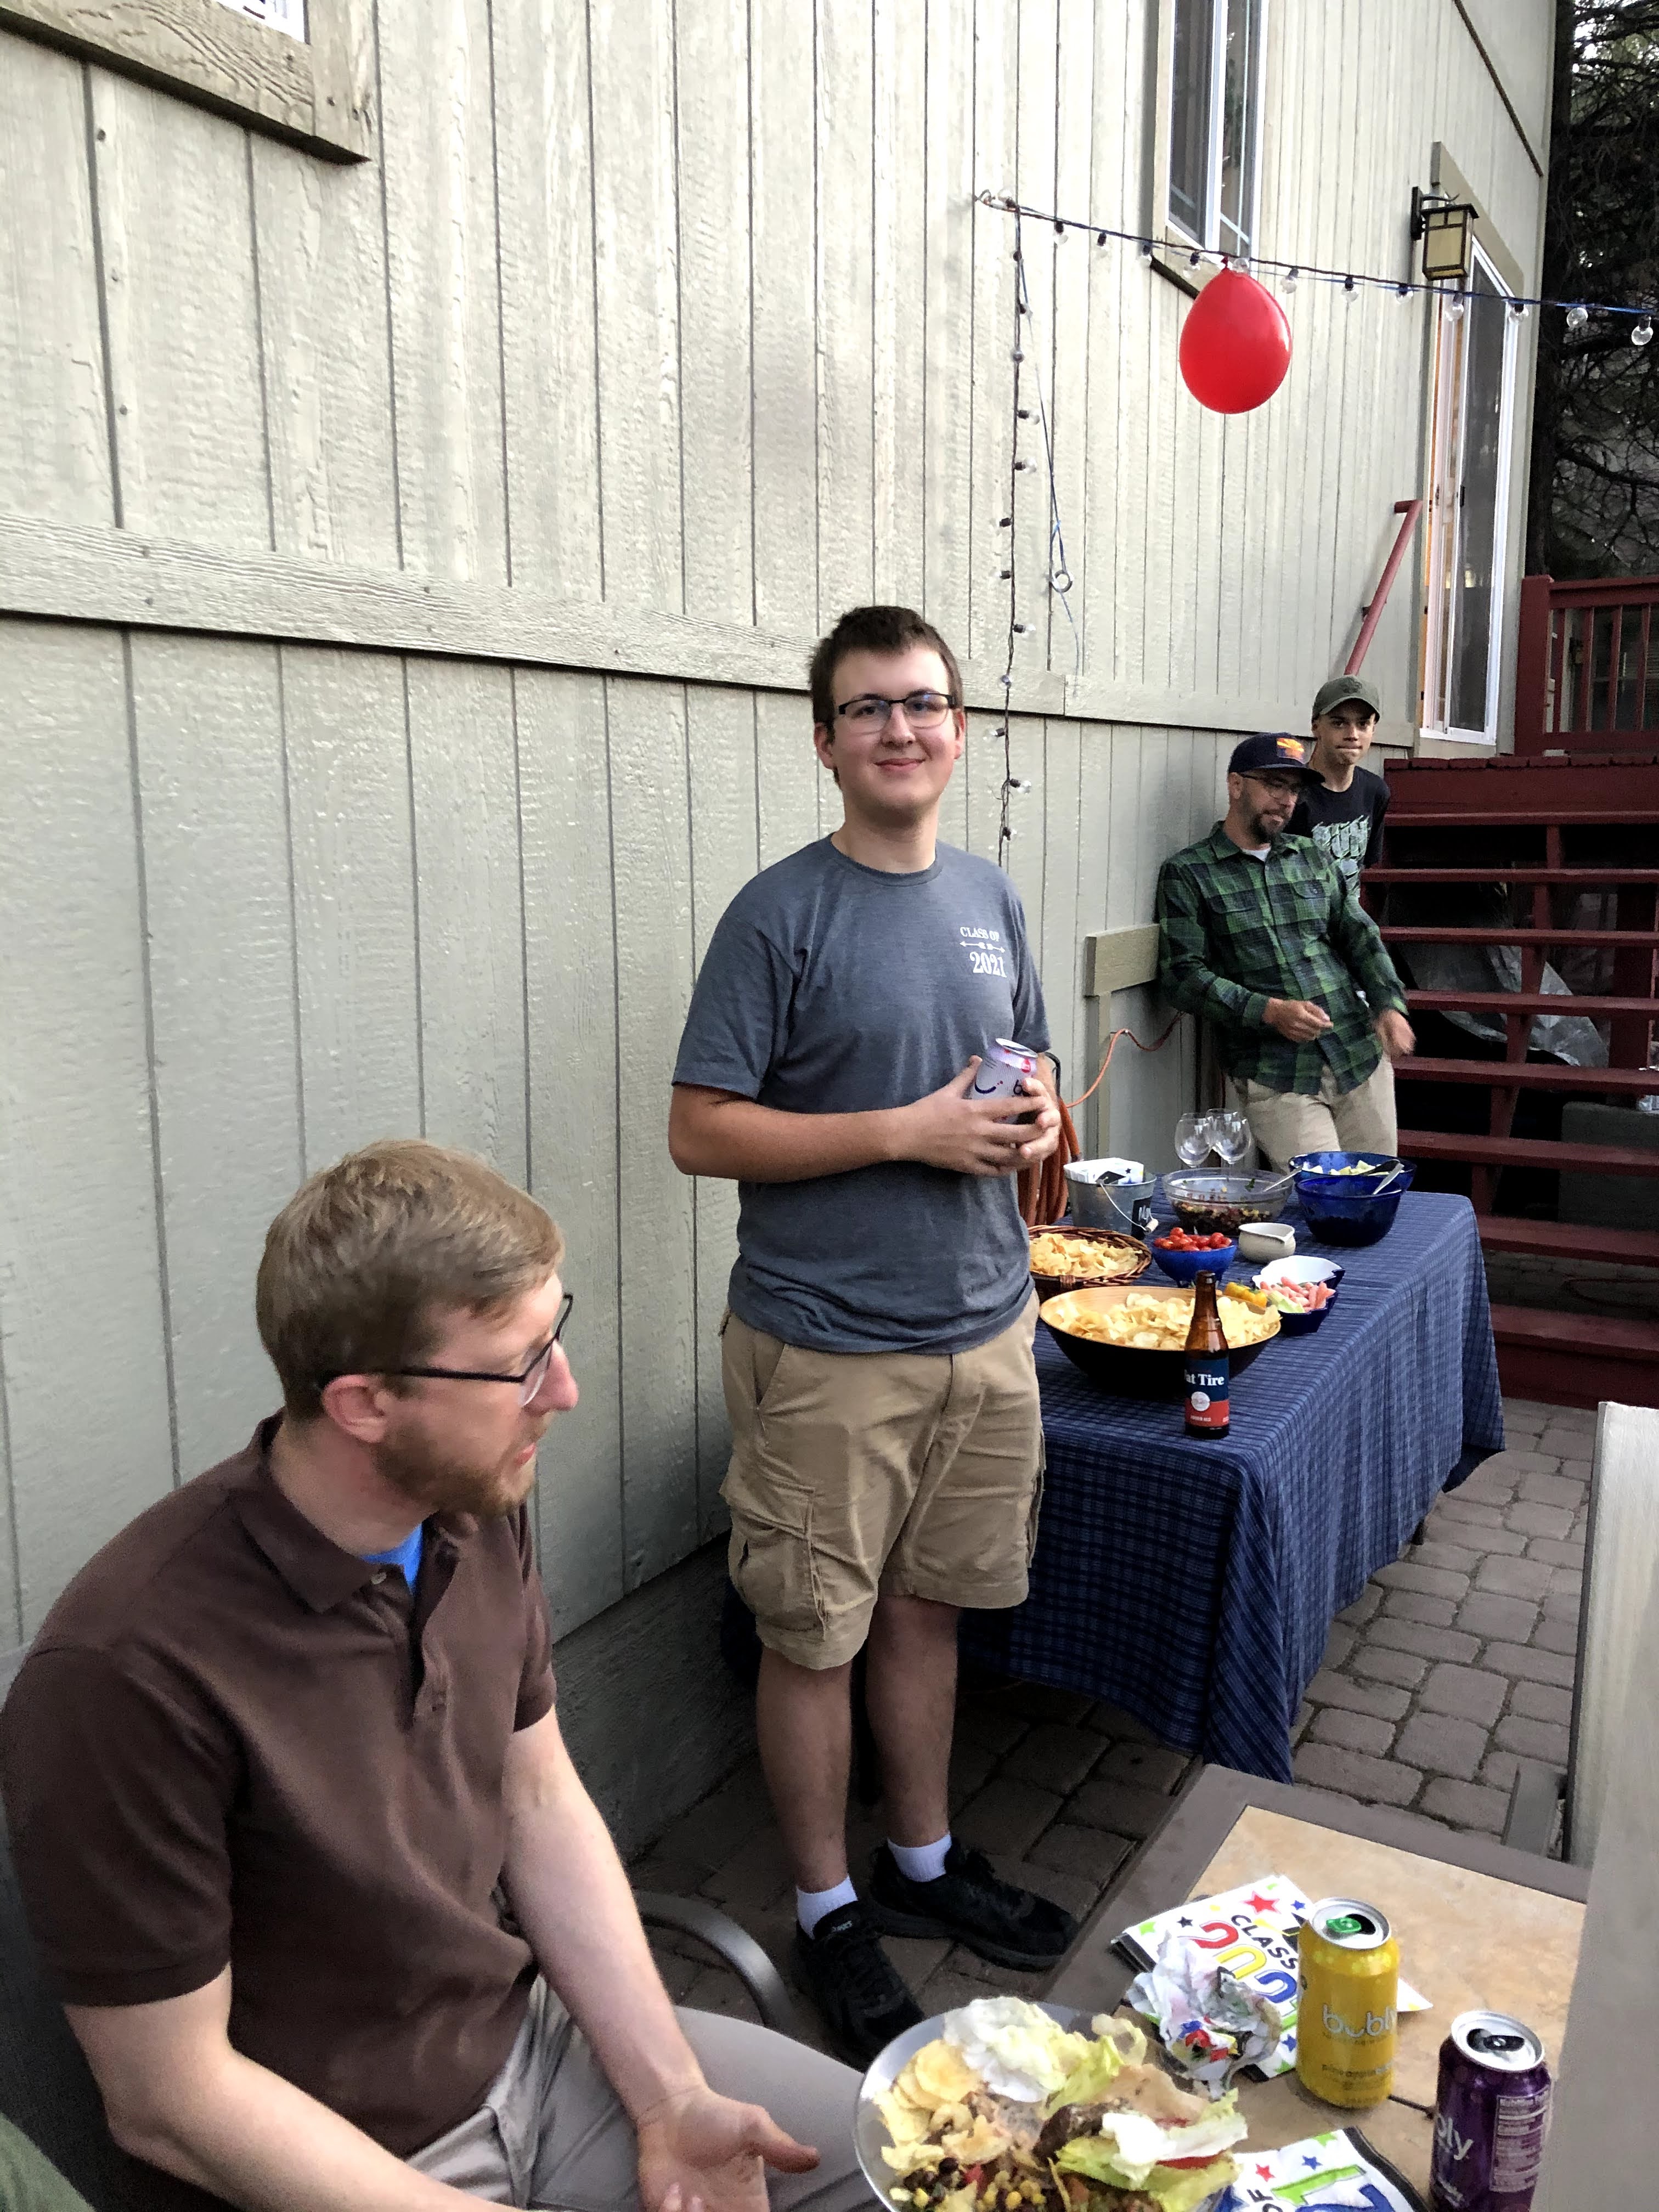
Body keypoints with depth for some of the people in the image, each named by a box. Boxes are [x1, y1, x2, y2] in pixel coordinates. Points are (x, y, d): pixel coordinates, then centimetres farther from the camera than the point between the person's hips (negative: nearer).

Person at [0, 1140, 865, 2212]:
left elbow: (540, 1798, 1)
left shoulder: (482, 1503, -9)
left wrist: (672, 2102, -4)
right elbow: (167, 2101, -21)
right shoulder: (127, 1674, -30)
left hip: (542, 2037, 6)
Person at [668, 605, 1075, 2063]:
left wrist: (1035, 1120, -4)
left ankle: (926, 1860, 39)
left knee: (924, 1606, 20)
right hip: (827, 1351, -5)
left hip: (985, 1329, 6)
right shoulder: (781, 916, -11)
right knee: (813, 1636, 8)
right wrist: (908, 1132, -20)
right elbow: (699, 1132, -15)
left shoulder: (988, 898, 8)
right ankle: (828, 1906, 29)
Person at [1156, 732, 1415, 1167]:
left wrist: (1389, 1004, -2)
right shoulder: (1186, 874, 0)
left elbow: (1360, 935, 16)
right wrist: (1269, 1011, -18)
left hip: (1361, 1057, 5)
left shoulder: (1312, 857, 17)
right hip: (1275, 1078, -5)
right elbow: (1182, 976, -8)